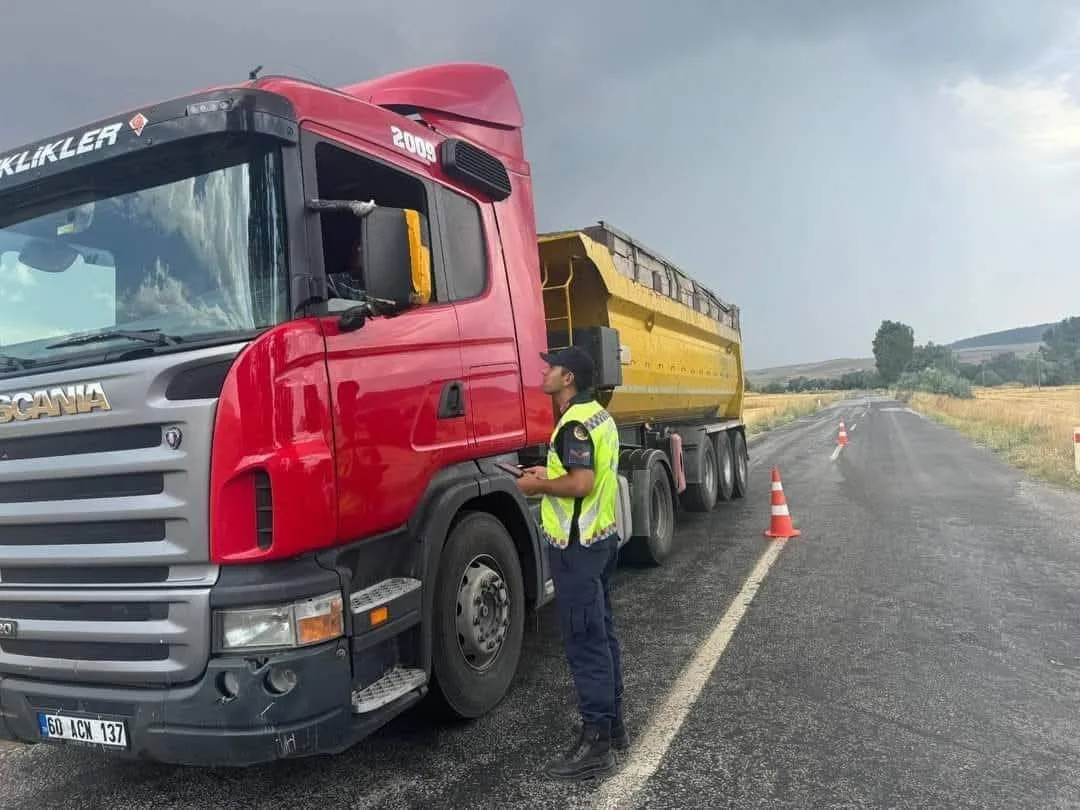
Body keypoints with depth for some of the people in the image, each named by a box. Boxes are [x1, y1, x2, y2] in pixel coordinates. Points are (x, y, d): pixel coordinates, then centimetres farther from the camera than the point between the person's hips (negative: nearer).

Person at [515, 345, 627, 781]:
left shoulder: (575, 423, -19)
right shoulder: (599, 415, 13)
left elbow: (581, 484, -28)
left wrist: (538, 485, -13)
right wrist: (550, 473, 14)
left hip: (577, 545, -10)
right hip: (602, 537, 10)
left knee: (584, 641, -3)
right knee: (602, 633, 16)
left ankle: (596, 741, 5)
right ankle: (613, 724, 27)